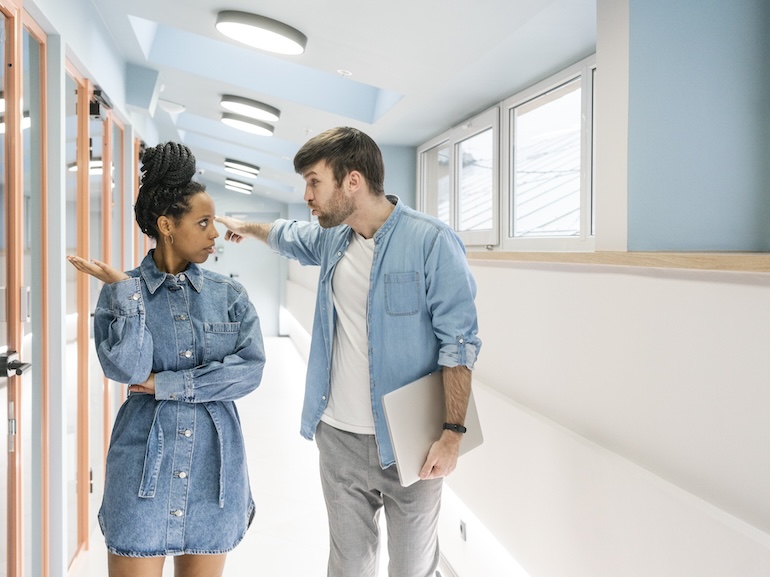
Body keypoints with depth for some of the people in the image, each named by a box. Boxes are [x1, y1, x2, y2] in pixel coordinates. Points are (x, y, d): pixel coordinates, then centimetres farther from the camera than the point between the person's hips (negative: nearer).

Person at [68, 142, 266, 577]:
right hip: (145, 465, -2)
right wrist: (124, 288, -14)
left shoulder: (229, 294, 3)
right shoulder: (121, 292, 0)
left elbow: (251, 368, -8)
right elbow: (127, 368, -14)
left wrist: (168, 385, -12)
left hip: (214, 465, 2)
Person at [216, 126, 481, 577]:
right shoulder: (332, 239, 7)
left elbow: (459, 342, -14)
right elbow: (287, 236, 31)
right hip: (339, 437, 6)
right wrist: (245, 227, 48)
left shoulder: (431, 241, -14)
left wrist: (453, 433, -18)